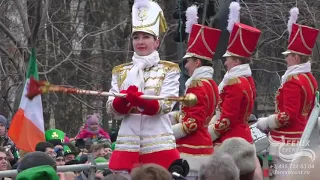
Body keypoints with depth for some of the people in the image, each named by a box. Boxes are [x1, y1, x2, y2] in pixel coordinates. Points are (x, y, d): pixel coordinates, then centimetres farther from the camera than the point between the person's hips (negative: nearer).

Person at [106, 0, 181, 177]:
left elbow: (165, 106, -10)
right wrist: (125, 99, -19)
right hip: (127, 145, 2)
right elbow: (112, 109, 3)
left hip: (159, 145, -2)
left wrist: (140, 100, -28)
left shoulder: (169, 70, 4)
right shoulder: (120, 72, 12)